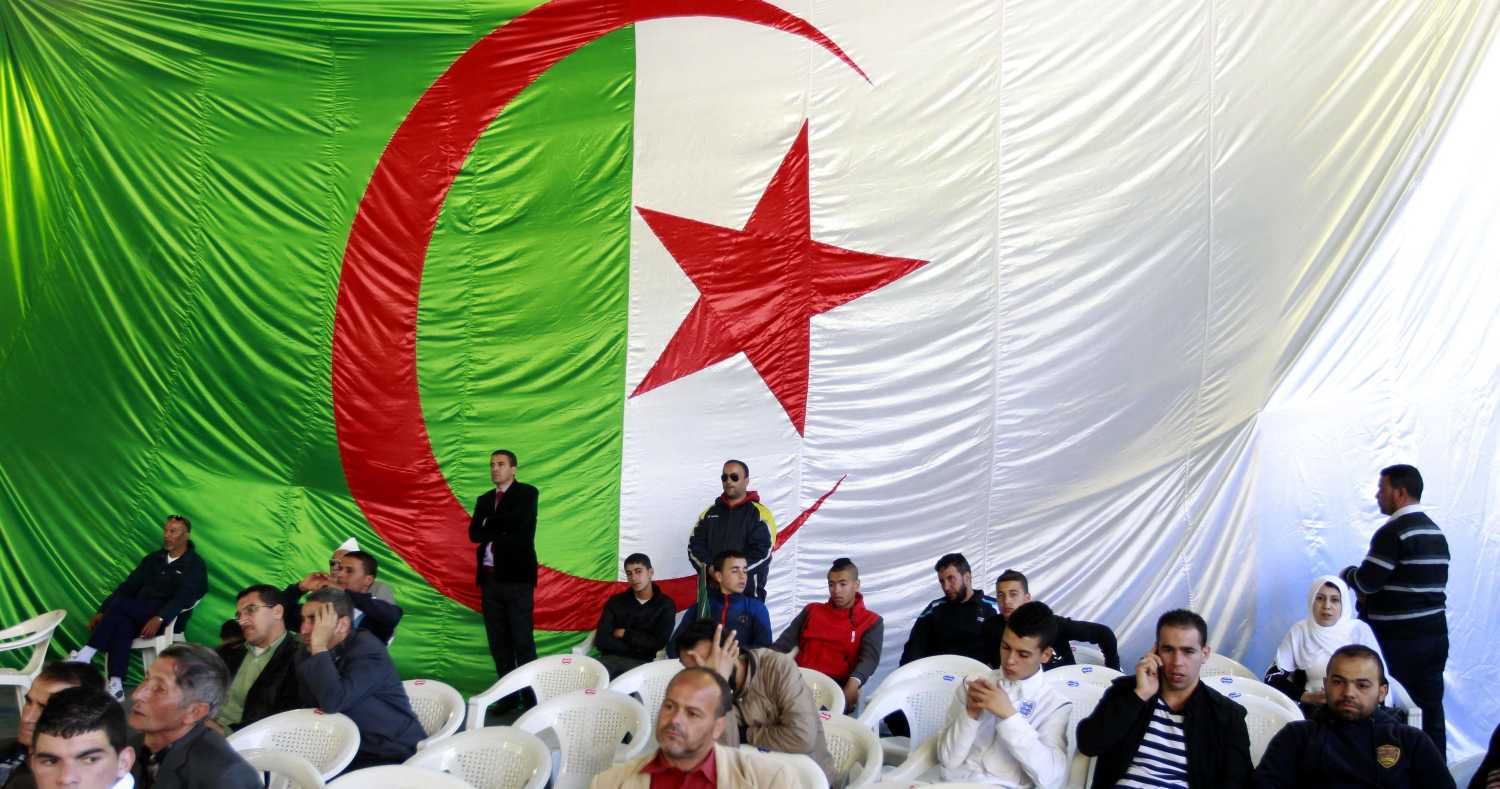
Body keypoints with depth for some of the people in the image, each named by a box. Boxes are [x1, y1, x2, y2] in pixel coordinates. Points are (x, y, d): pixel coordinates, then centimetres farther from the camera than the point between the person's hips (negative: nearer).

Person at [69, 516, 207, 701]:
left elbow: (183, 597, -13)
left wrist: (159, 619, -29)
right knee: (121, 624, -30)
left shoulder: (195, 565, 2)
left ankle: (86, 655, -22)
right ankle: (116, 683, -40)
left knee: (119, 603, -26)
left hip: (166, 620, -5)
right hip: (137, 617, 5)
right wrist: (103, 612, 2)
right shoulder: (152, 559, 22)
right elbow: (128, 586, 16)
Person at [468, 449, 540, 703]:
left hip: (516, 577, -6)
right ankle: (508, 694, 15)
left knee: (522, 640, -4)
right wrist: (501, 530, -11)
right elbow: (474, 534, 3)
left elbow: (515, 523, -18)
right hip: (490, 578, 6)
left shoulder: (526, 493, -1)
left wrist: (489, 525, -3)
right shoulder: (484, 500, 16)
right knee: (498, 642, 8)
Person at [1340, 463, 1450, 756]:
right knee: (1431, 710, 10)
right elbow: (1427, 583, 16)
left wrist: (1346, 574, 3)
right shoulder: (1436, 531, 13)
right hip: (1435, 633, 8)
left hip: (1400, 639, -8)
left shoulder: (1393, 532, -15)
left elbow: (1367, 581, -19)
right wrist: (1373, 599, 16)